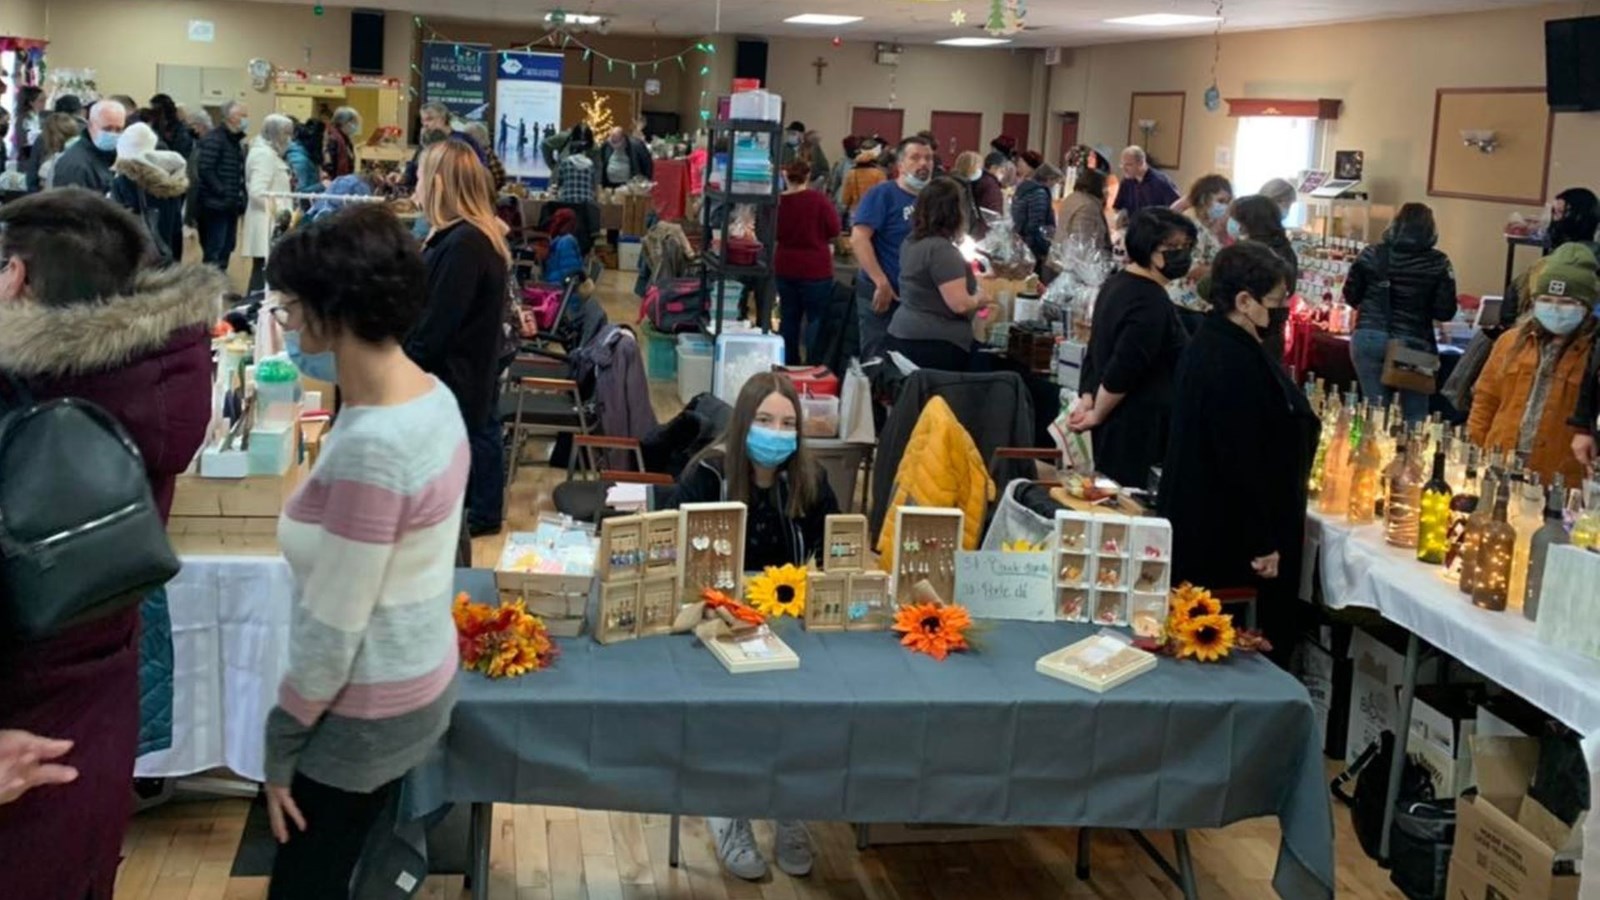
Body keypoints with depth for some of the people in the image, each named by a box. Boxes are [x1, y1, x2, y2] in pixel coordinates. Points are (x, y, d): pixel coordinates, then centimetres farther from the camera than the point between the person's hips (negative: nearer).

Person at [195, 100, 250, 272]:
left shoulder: (236, 141, 17)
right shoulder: (214, 139, -10)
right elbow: (205, 169, -19)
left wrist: (241, 197, 8)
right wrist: (223, 193, -21)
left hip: (230, 206, 9)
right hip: (216, 205, -9)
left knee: (226, 250, 12)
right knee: (214, 253, -8)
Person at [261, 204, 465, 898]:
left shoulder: (368, 448, -30)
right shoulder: (432, 395, -2)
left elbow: (332, 628, -24)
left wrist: (281, 745, -11)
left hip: (366, 713, -9)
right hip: (419, 682, 9)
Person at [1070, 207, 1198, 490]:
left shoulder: (1116, 284, 11)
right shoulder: (1152, 303, -19)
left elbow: (1097, 352, 15)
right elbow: (1123, 371, -22)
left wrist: (1087, 399, 6)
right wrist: (1097, 414, -10)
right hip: (1137, 432, -10)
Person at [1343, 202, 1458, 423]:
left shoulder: (1371, 254, 0)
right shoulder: (1438, 263, -5)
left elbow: (1351, 296, 7)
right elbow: (1445, 312, -4)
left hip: (1369, 339, 2)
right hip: (1413, 343, -1)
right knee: (1415, 416, 8)